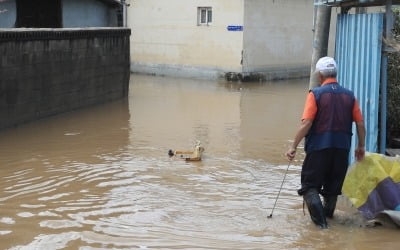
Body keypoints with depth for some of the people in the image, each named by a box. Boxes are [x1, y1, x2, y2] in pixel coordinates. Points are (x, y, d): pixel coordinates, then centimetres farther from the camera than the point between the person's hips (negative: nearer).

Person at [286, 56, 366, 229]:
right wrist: (361, 146, 16)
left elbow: (306, 123, -15)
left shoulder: (316, 94, -8)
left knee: (310, 185, 4)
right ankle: (327, 214, 33)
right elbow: (360, 124, 5)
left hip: (319, 146, -4)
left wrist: (294, 147, -10)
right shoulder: (349, 95, 5)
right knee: (333, 185, 20)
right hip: (342, 148, 4)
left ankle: (320, 219, -11)